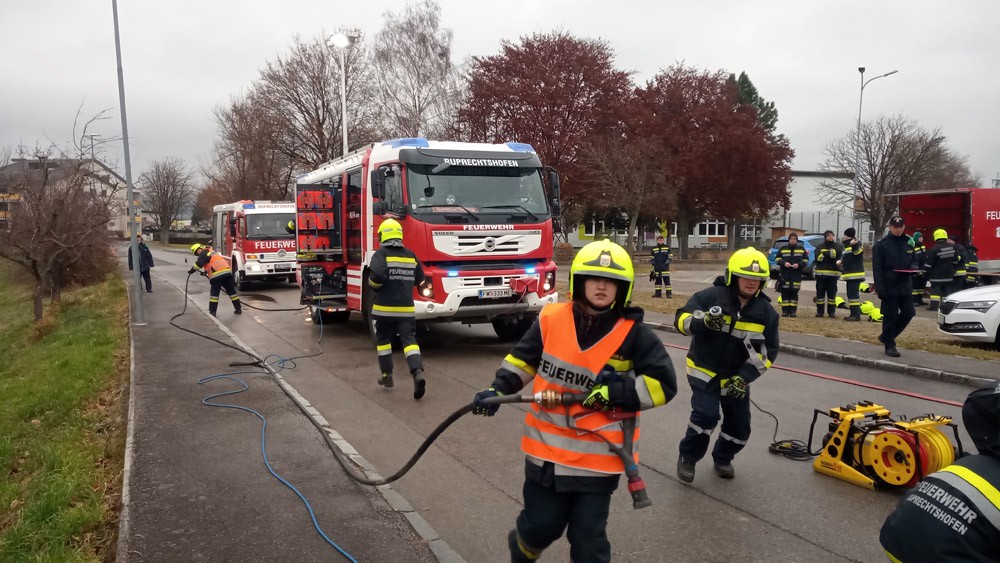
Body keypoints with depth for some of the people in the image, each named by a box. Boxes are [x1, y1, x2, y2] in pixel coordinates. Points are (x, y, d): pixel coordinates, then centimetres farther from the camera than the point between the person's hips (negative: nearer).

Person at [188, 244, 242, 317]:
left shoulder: (204, 253, 3)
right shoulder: (212, 252, 30)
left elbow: (199, 263, -11)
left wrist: (192, 270, -1)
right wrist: (206, 272, 33)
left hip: (217, 274, -8)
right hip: (227, 272, 8)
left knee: (214, 293, 0)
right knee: (231, 291, 13)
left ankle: (212, 312, -1)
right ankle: (238, 309, 17)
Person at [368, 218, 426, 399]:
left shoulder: (381, 254, -7)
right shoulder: (410, 255, 7)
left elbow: (377, 276, -23)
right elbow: (419, 279, 16)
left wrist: (373, 286, -2)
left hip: (385, 308, -3)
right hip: (406, 308, 3)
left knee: (383, 340, 16)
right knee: (409, 340, -1)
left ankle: (387, 375, 21)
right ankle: (418, 372, -22)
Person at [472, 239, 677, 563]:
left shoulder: (634, 335, -9)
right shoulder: (551, 319, -4)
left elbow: (663, 383, -8)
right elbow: (523, 360, 9)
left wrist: (615, 392, -18)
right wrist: (497, 390, -3)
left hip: (599, 456, -1)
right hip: (547, 448, 2)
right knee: (540, 525, 14)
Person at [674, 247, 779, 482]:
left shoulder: (766, 312, -5)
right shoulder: (711, 296, -16)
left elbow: (767, 352, -3)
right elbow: (681, 319, -19)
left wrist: (745, 376, -15)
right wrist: (704, 321, -41)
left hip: (737, 377, 4)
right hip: (704, 371, -4)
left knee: (740, 428, 9)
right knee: (706, 414, -23)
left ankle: (722, 458, 39)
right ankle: (688, 457, 2)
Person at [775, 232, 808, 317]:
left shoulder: (802, 249, 11)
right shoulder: (783, 249, 10)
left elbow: (806, 260, 8)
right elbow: (777, 259, 7)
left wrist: (799, 264, -10)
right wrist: (784, 263, -12)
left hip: (796, 275, 0)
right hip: (784, 275, 0)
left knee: (794, 293, -1)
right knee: (785, 293, -1)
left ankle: (793, 311, 3)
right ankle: (785, 310, 3)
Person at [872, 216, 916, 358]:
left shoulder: (909, 243, 12)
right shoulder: (881, 245, -5)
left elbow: (914, 261, 22)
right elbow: (877, 268, -9)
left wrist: (912, 267, -4)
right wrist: (879, 288, -17)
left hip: (905, 285, 5)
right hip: (889, 286, -5)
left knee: (908, 313, 4)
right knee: (890, 316, -2)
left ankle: (886, 336, 21)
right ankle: (889, 345, 8)